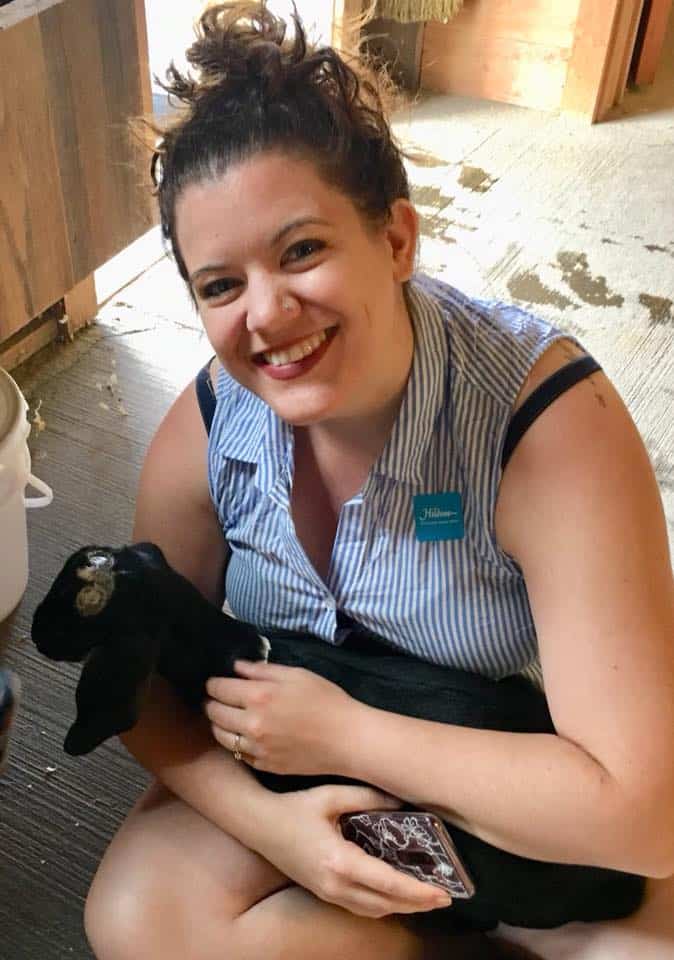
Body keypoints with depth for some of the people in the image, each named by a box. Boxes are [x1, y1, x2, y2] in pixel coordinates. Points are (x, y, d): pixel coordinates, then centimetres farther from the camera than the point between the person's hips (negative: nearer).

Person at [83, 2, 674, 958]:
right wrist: (261, 816, -24)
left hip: (511, 807, -4)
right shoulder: (206, 431, -17)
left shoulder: (547, 416, -30)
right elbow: (140, 666, -5)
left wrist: (341, 728, -27)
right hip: (286, 775, 5)